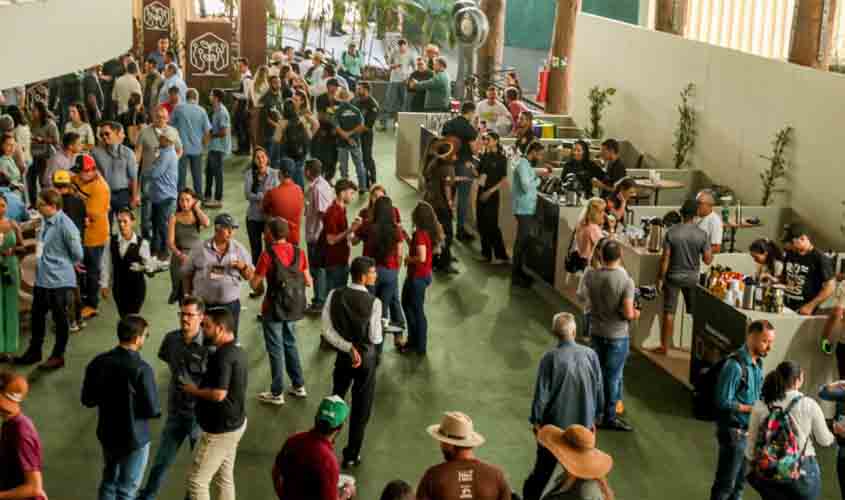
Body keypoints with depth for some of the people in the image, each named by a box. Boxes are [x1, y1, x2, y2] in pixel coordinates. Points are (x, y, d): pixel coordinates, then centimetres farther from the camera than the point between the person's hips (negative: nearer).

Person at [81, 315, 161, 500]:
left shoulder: (98, 362, -8)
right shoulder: (141, 369, -25)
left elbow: (87, 400, 2)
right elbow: (152, 410, -21)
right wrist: (156, 410, 1)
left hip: (107, 434, 5)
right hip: (134, 437, -5)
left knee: (109, 480, 24)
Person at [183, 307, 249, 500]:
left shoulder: (223, 356, -24)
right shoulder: (238, 351, 7)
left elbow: (218, 394, -30)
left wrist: (194, 390, -14)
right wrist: (200, 387, 13)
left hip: (220, 430, -10)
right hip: (234, 424, 10)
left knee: (197, 480, 0)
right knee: (224, 477, 17)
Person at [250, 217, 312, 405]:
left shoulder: (268, 254, -17)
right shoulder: (299, 253, -1)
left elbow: (255, 284, -14)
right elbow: (308, 282, 4)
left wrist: (252, 277, 9)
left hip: (273, 308, -5)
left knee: (276, 349, 5)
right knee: (290, 344, 22)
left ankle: (277, 393, 13)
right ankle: (299, 386, 28)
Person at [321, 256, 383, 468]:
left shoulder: (335, 295, -12)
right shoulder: (373, 302, -21)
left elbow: (328, 331, -13)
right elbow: (375, 338, -17)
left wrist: (348, 348, -13)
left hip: (343, 356, 3)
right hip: (367, 357, -3)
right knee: (360, 409, 11)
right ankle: (351, 456, 20)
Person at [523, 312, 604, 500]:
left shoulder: (550, 358, -18)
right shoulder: (591, 355, -10)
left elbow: (541, 393, -14)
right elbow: (599, 389, -1)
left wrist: (536, 420, 0)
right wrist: (596, 417, 13)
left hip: (554, 424, -2)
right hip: (583, 424, 2)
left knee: (543, 469, 14)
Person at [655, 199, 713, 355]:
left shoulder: (672, 232, -13)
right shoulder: (702, 234, -10)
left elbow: (665, 258, -12)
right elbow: (707, 260, -6)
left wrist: (660, 279, -3)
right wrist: (710, 251, 15)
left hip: (673, 277, -1)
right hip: (692, 278, 1)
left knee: (669, 312, 6)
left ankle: (665, 347, 10)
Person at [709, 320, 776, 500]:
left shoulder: (758, 362, 4)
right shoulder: (735, 365, -22)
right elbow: (724, 402, -22)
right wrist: (754, 409, -20)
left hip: (749, 430, 8)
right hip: (734, 431, -8)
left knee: (740, 481, 19)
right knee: (726, 483, 4)